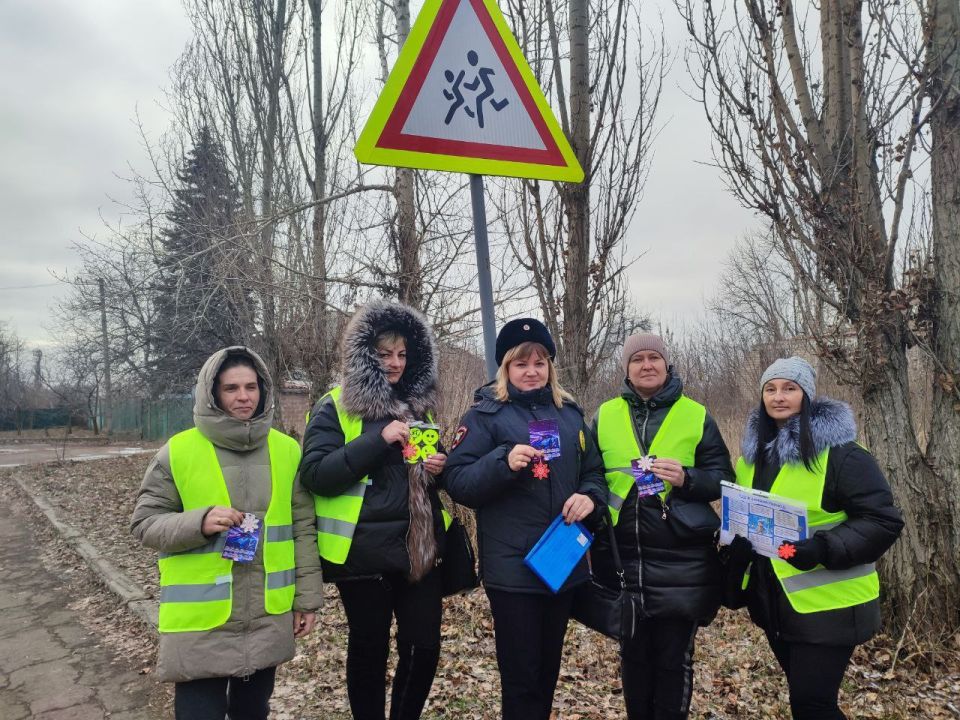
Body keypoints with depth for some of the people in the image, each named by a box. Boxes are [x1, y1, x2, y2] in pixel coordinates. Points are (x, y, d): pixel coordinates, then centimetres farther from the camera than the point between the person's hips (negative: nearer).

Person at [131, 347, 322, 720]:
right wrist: (199, 523, -22)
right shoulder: (178, 452, -7)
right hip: (200, 624, -3)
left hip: (269, 618, 3)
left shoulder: (287, 450, 1)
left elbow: (303, 528, 4)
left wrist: (308, 597, 4)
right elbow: (144, 523, -4)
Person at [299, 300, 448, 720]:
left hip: (419, 546, 5)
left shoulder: (419, 404, 11)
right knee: (370, 651, 10)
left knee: (424, 647, 9)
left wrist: (438, 467, -3)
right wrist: (377, 439, -24)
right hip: (364, 551, -5)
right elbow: (315, 475, -16)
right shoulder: (335, 407, -6)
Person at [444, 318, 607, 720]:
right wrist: (503, 462, -28)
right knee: (520, 676, 3)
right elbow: (457, 482, -12)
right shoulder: (485, 414, -5)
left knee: (548, 670, 20)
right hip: (512, 566, -5)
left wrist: (590, 496, -8)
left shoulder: (569, 414, 9)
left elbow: (594, 471, 14)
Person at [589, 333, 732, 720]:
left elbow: (724, 481, 3)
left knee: (674, 660, 9)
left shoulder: (696, 416, 1)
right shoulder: (604, 416, 5)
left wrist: (687, 478, -17)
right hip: (623, 560, 2)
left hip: (681, 563, -2)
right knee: (633, 657, 15)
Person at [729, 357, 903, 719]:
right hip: (773, 599, 7)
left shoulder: (840, 453, -16)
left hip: (827, 604, -7)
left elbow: (884, 522, -17)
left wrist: (823, 549, -28)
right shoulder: (753, 452, 6)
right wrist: (735, 537, -2)